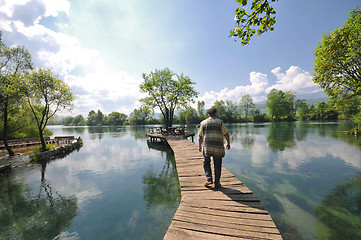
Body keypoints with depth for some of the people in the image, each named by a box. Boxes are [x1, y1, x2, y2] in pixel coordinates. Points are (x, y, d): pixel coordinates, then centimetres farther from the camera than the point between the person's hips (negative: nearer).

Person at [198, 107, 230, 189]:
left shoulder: (203, 123, 5)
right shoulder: (220, 122, 3)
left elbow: (200, 136, 7)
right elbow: (226, 134, 1)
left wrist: (200, 145, 19)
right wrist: (228, 143, 15)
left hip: (207, 146, 0)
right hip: (218, 147, 0)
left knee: (206, 162, 19)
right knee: (217, 165, 12)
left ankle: (209, 179, 7)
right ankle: (217, 183, 19)